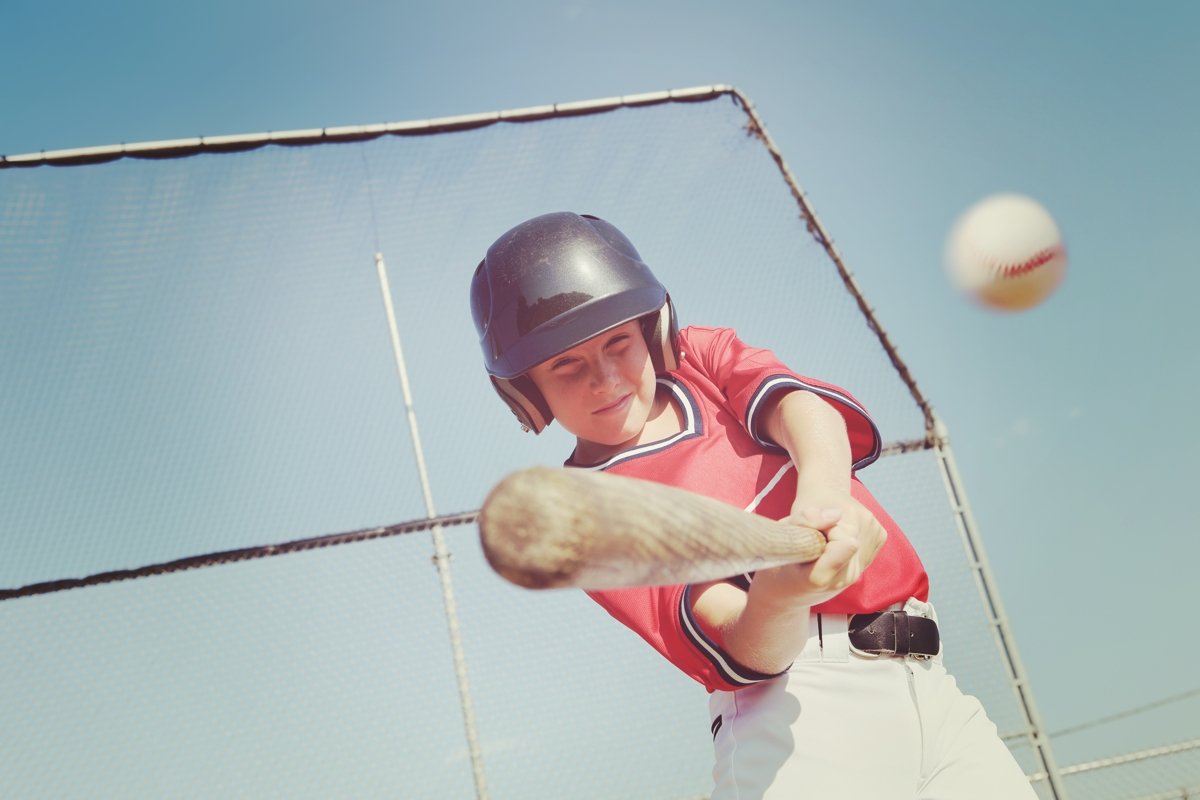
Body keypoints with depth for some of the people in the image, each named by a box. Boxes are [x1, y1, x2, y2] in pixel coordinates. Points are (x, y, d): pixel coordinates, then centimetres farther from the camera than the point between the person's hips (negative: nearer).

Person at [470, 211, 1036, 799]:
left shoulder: (704, 355, 15)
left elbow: (793, 399, -7)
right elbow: (740, 653, -12)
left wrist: (822, 489, -27)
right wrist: (778, 594, -34)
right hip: (800, 701, -4)